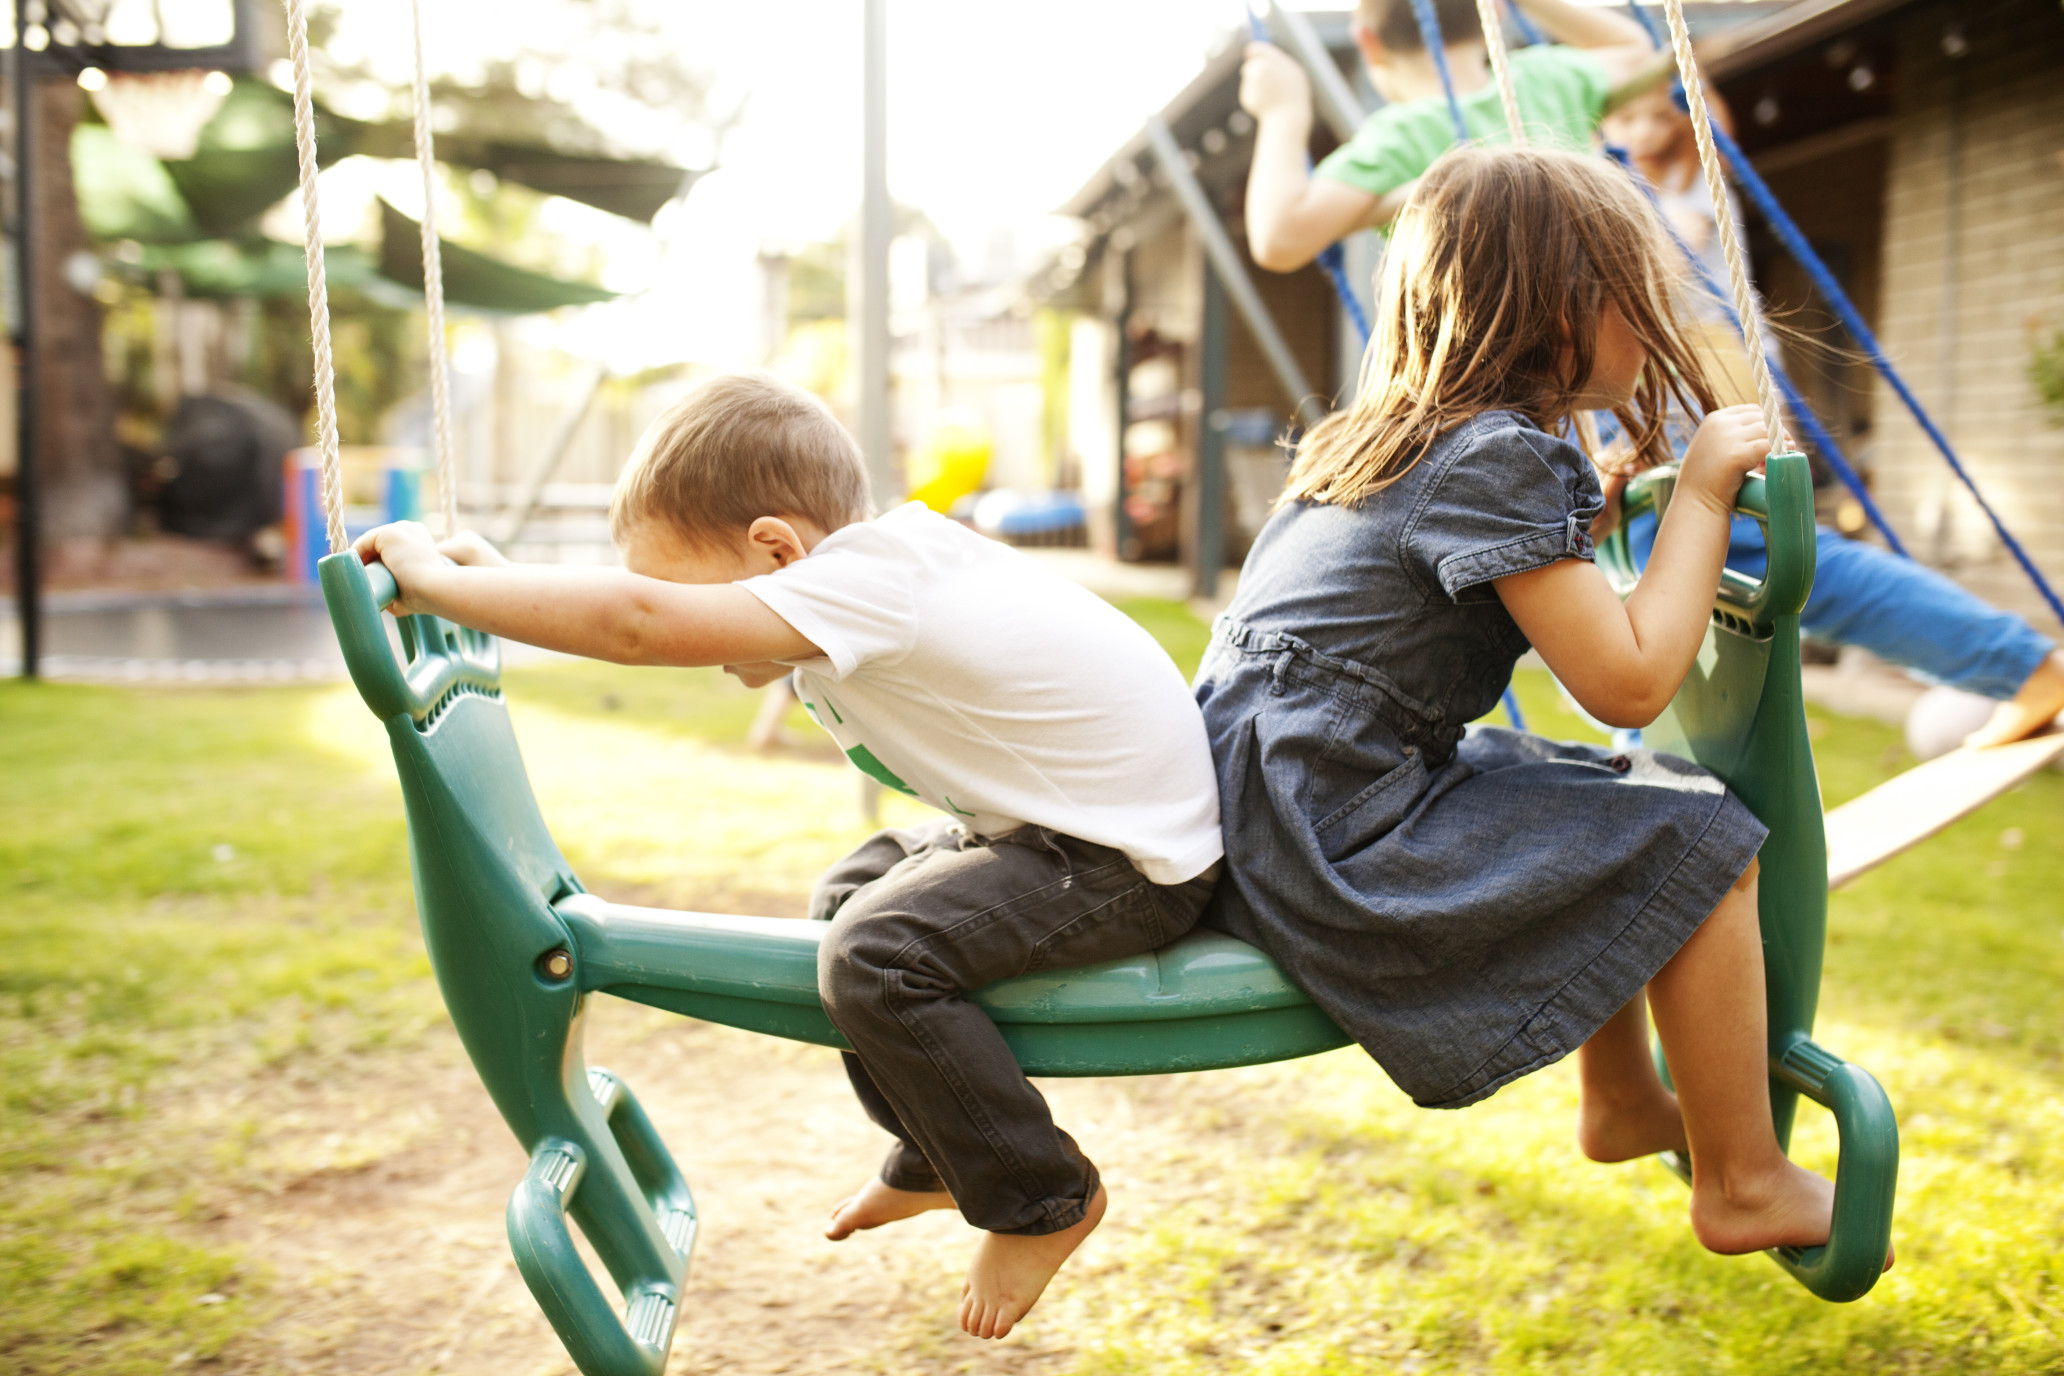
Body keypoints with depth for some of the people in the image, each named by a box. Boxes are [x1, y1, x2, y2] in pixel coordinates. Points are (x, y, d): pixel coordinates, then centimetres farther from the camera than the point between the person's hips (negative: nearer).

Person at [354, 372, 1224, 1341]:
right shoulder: (881, 560, 3)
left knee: (876, 954, -23)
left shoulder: (866, 579, -26)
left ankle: (1041, 1200, -3)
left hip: (1137, 860, -11)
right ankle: (940, 1157, 33)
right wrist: (500, 580, 5)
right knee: (852, 896, 19)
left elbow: (637, 621, -38)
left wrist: (434, 579, -29)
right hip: (1062, 819, 11)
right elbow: (657, 606, 13)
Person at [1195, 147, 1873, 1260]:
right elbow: (1627, 683, -18)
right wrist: (1701, 494, -9)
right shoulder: (1491, 457, -15)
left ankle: (1623, 1103, 36)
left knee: (1610, 805, 25)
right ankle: (1744, 1186, 5)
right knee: (1694, 844, -7)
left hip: (1269, 810, 10)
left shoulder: (1399, 432, 14)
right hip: (1338, 843, -10)